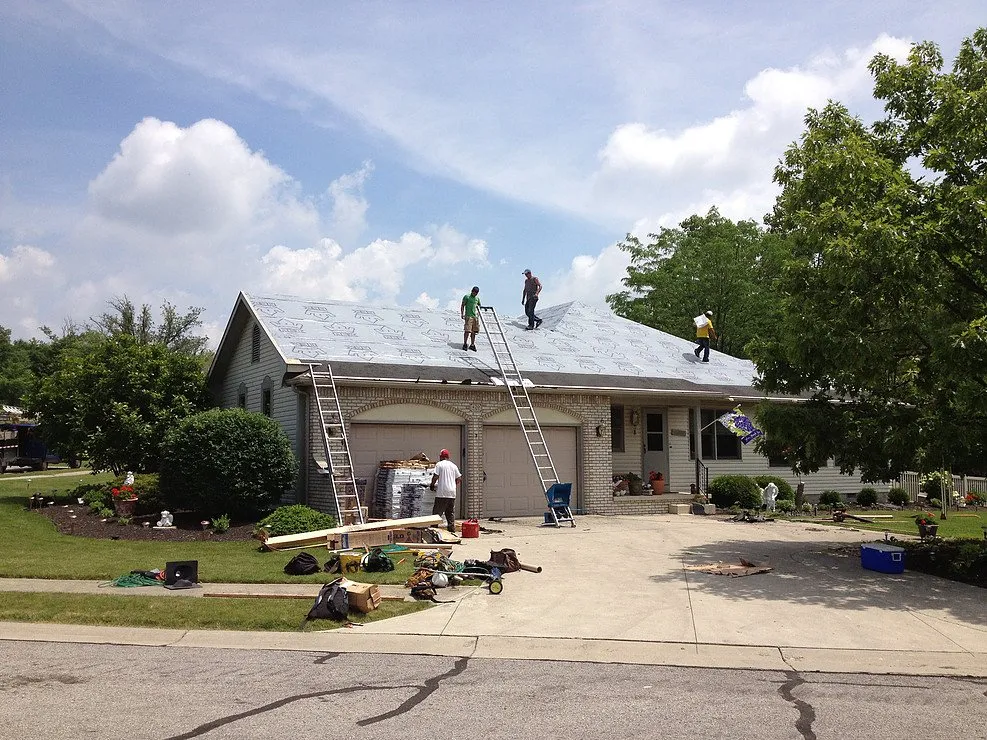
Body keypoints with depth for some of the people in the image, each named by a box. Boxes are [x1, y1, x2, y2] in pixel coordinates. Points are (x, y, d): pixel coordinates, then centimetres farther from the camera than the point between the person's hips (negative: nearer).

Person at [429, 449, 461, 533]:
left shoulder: (439, 464, -3)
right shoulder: (454, 465, 13)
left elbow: (435, 476, -10)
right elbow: (459, 478, 14)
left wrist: (432, 485, 5)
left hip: (442, 493, -5)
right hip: (452, 493, 5)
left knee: (437, 512, -3)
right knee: (451, 513, 12)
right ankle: (452, 529, 11)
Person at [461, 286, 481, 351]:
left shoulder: (477, 298, 15)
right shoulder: (467, 297, -1)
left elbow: (479, 306, 27)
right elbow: (462, 305, 0)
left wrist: (478, 313, 14)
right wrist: (462, 314, -7)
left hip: (475, 316, 5)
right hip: (468, 316, -5)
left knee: (474, 331, 5)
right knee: (467, 331, -10)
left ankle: (472, 345, 12)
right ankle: (465, 344, -1)